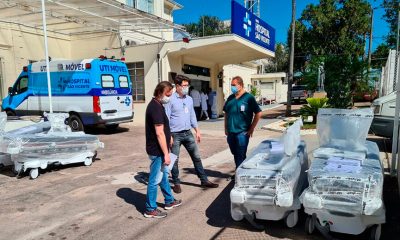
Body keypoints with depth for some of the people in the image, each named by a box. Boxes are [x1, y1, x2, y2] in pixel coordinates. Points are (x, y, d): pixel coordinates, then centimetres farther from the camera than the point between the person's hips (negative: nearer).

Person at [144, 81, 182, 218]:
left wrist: (169, 137, 22)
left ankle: (169, 201, 36)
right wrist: (166, 154, -23)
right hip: (157, 150, -10)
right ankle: (150, 210, 13)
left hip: (158, 149, 11)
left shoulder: (156, 105, 10)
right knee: (155, 180, 0)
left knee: (163, 175, 21)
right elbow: (159, 133, -25)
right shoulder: (156, 108, -22)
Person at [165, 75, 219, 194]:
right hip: (175, 135, -5)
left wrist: (197, 131, 14)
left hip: (188, 133, 6)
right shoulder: (171, 100, -10)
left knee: (196, 157, 9)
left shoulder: (189, 99, 9)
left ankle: (204, 180, 19)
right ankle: (176, 183, 21)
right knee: (174, 160, 6)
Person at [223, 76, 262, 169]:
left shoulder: (248, 97, -6)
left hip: (242, 133, -6)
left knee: (240, 156, -1)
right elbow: (226, 113, 19)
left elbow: (258, 113, -8)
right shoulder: (230, 98, 12)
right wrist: (226, 128, 12)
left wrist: (251, 129, -8)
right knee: (235, 154, 17)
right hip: (231, 132, 6)